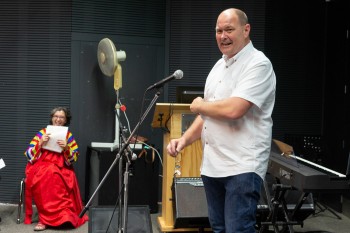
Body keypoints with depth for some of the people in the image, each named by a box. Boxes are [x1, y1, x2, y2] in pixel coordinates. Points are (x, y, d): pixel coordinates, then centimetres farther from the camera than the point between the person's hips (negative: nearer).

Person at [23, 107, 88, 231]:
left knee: (53, 176, -35)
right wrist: (40, 144, -14)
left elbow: (73, 159, 3)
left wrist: (66, 148, -15)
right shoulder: (42, 132, 9)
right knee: (48, 175, -35)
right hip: (41, 167, 0)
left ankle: (45, 218, -29)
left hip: (61, 169, 0)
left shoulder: (69, 136, 10)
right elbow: (29, 155, 1)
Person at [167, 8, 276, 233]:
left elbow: (232, 109, -24)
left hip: (242, 167, -8)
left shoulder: (258, 64, -12)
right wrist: (184, 139, 7)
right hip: (212, 165, 8)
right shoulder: (219, 66, 16)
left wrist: (199, 106, -6)